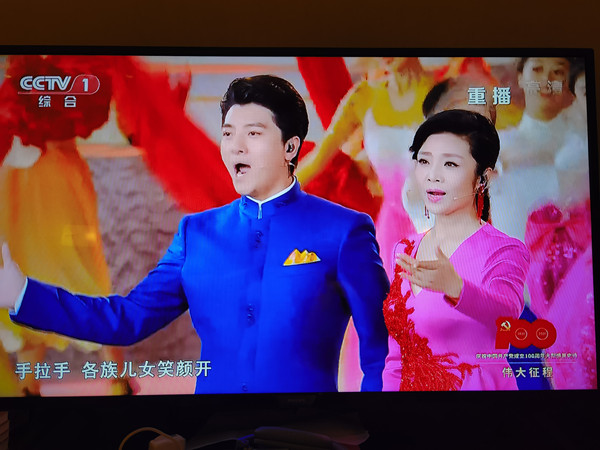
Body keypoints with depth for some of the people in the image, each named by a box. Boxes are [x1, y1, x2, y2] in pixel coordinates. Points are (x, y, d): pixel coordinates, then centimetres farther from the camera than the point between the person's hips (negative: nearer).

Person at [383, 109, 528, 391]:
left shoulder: (505, 252, -13)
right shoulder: (405, 251, 1)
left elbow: (506, 309, -35)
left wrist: (455, 288, -52)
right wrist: (389, 386, -5)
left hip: (478, 385, -4)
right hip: (411, 385, 4)